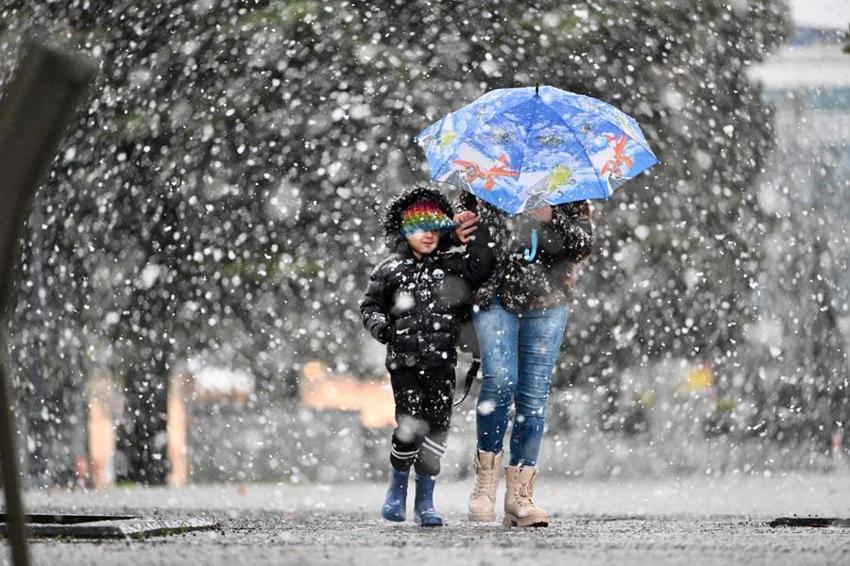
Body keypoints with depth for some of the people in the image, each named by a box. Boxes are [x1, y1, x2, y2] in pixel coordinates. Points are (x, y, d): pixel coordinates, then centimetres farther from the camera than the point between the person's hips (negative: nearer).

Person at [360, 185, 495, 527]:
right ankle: (397, 491, 11)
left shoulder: (452, 265, 8)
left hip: (442, 362, 2)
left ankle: (425, 501, 13)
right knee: (411, 426, -13)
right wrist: (377, 323, -6)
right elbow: (369, 304, 13)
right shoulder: (391, 271, 4)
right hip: (405, 362, -2)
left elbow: (483, 266, -6)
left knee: (437, 428, 1)